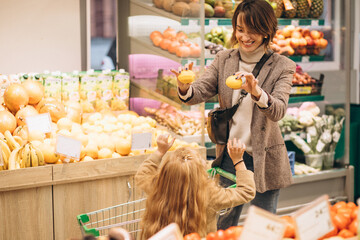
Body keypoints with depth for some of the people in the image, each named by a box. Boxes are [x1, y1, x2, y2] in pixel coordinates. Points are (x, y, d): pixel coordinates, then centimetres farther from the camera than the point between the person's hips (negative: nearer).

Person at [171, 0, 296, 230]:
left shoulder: (282, 66, -8)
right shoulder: (224, 59, 2)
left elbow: (278, 111, -20)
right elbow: (200, 92, -5)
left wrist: (256, 92, -41)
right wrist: (185, 88, -29)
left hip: (264, 159, -3)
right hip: (230, 155, 3)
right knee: (222, 227, 15)